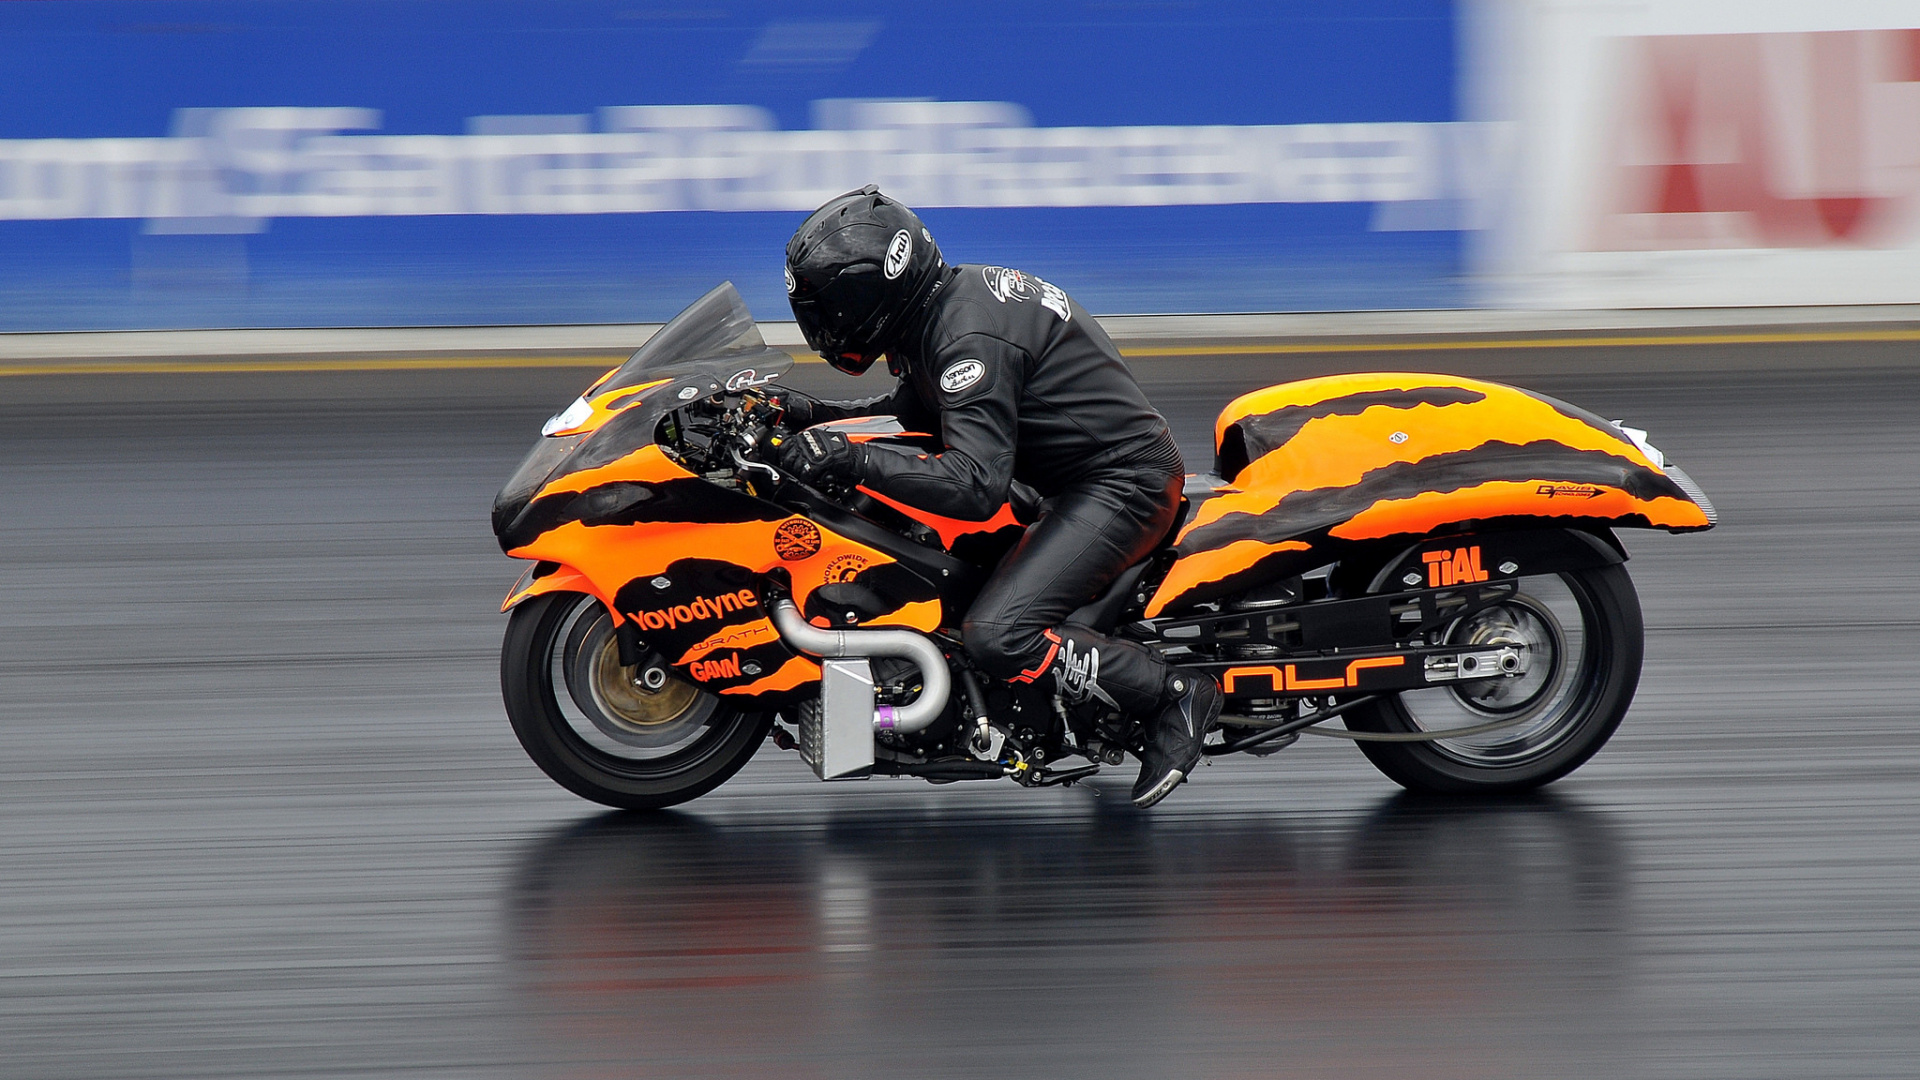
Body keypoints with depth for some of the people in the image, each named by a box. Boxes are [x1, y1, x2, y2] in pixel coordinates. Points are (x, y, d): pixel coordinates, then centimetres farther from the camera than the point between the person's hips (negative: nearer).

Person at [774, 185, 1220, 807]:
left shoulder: (970, 338, -23)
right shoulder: (952, 296, 8)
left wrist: (852, 458, -34)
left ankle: (1173, 694, -13)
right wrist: (814, 417, 10)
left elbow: (976, 487, -32)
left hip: (1119, 485, -11)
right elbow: (912, 414, 25)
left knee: (996, 637, -24)